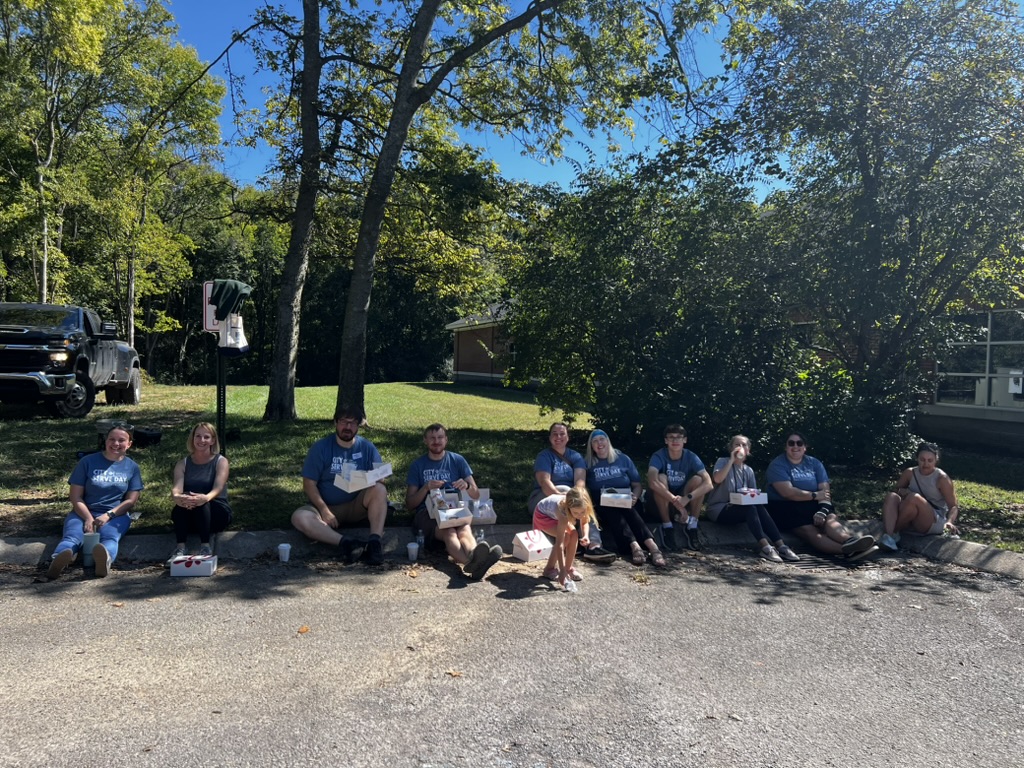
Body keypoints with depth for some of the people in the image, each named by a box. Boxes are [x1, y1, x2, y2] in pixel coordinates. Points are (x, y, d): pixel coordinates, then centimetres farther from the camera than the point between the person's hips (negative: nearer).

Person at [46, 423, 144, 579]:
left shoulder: (132, 467, 11)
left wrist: (108, 515, -13)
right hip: (84, 513, 1)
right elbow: (75, 497, 3)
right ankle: (58, 560, -67)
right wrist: (89, 518, -13)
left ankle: (105, 559, -70)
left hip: (116, 515, 0)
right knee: (72, 536, -34)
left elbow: (131, 500, 4)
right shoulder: (88, 462, 7)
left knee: (110, 537, -36)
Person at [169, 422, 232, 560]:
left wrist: (205, 498, -44)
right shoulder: (182, 464, 7)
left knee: (201, 501, -34)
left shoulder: (221, 461, 0)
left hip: (217, 514, -2)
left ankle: (205, 546, -37)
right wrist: (177, 497, -40)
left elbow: (218, 488, -19)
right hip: (188, 516, 2)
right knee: (183, 500, -31)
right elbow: (176, 489, -13)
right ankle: (180, 547, -37)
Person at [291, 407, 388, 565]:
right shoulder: (321, 447, -3)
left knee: (379, 489, -27)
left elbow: (380, 479, -4)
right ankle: (344, 542, -42)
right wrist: (324, 510, -20)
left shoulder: (367, 447, 0)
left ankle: (375, 540, -38)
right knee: (299, 517, -30)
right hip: (325, 506, 0)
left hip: (356, 507, 1)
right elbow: (309, 484, -6)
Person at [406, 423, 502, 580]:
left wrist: (466, 487, -13)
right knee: (449, 533, -38)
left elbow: (476, 494, 11)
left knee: (465, 531, -36)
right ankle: (473, 562, -70)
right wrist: (426, 488, -10)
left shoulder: (457, 460, 16)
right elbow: (409, 505, 9)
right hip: (427, 513, -2)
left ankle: (474, 556, -71)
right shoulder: (417, 465, 15)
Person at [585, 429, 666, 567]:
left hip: (625, 503, 1)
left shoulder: (623, 459, 13)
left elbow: (636, 484, 13)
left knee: (630, 512, -34)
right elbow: (585, 488, 5)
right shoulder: (588, 464, 12)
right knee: (613, 514, -35)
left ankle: (652, 546, -54)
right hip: (602, 506, -1)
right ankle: (634, 545, -57)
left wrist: (635, 497, -8)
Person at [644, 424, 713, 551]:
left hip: (684, 504, 2)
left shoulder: (691, 457, -11)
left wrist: (687, 498, -39)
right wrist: (676, 501, -46)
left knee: (698, 479, -21)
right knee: (661, 478, -30)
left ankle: (692, 526, -13)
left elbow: (708, 483, -24)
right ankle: (667, 527, -21)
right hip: (658, 506, -2)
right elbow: (652, 482, -38)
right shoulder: (659, 456, -19)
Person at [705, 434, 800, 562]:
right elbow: (717, 479, -23)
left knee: (759, 507, -25)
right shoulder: (723, 462, -2)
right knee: (750, 508, -32)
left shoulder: (749, 471, 14)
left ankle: (780, 546, -31)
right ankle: (765, 547, -41)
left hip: (741, 509, 5)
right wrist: (731, 460, -19)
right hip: (719, 509, -5)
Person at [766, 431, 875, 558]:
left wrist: (823, 510, -19)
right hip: (785, 508, -5)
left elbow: (825, 490, 1)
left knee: (830, 518, -28)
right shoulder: (777, 465, -2)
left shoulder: (814, 463, 13)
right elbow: (788, 492, -15)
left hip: (812, 506, 5)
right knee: (809, 531, -33)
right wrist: (815, 495, -6)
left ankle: (850, 541, -60)